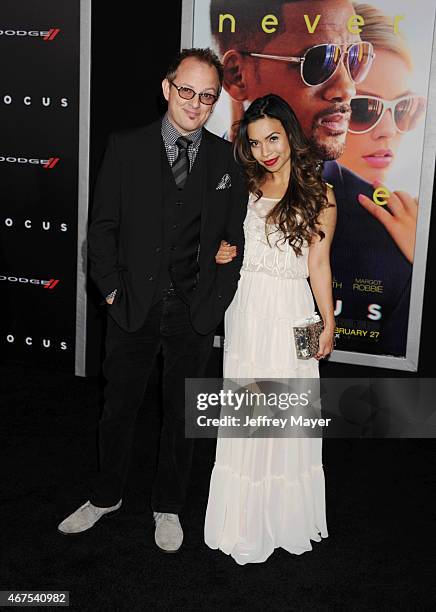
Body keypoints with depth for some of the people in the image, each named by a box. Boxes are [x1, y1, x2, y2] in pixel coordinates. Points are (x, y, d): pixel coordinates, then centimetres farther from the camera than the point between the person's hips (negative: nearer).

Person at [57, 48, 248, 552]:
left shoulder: (226, 159, 1)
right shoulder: (127, 148, -1)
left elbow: (235, 235, 5)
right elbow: (103, 226, 0)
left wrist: (217, 298, -2)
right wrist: (112, 289, -6)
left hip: (195, 312, 1)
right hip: (133, 304, 0)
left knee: (181, 413, 14)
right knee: (118, 407, 14)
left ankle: (168, 505, 33)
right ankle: (106, 496, 36)